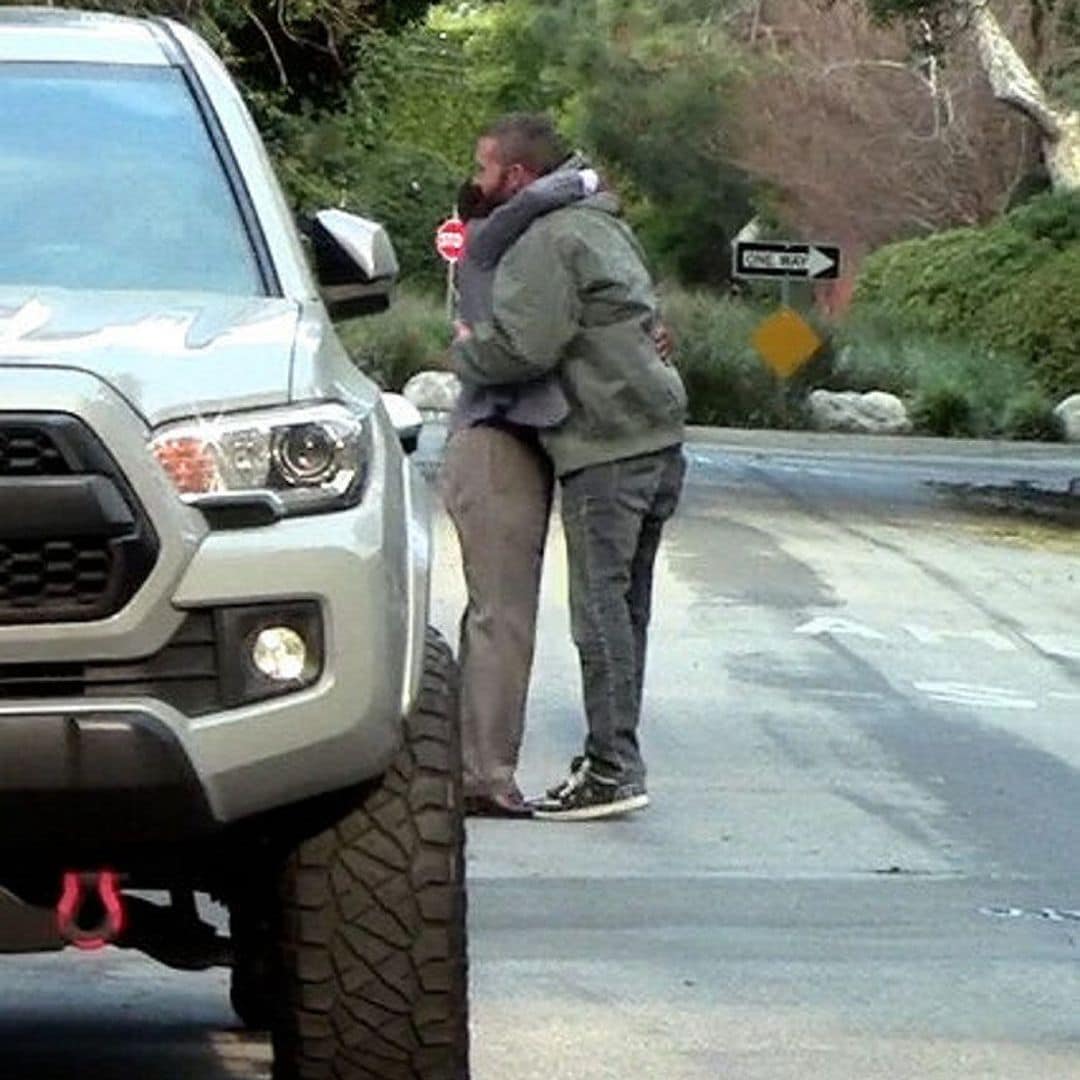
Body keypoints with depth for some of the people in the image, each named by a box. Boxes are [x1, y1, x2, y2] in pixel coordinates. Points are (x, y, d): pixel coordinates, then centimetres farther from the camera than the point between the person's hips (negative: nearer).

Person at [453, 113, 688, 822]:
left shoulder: (547, 241, -11)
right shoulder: (604, 226, 20)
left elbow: (523, 348, -20)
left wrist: (466, 348, 0)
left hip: (607, 445, -10)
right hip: (659, 439, 10)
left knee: (601, 607, -8)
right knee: (624, 604, 13)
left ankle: (613, 769, -8)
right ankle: (614, 756, 18)